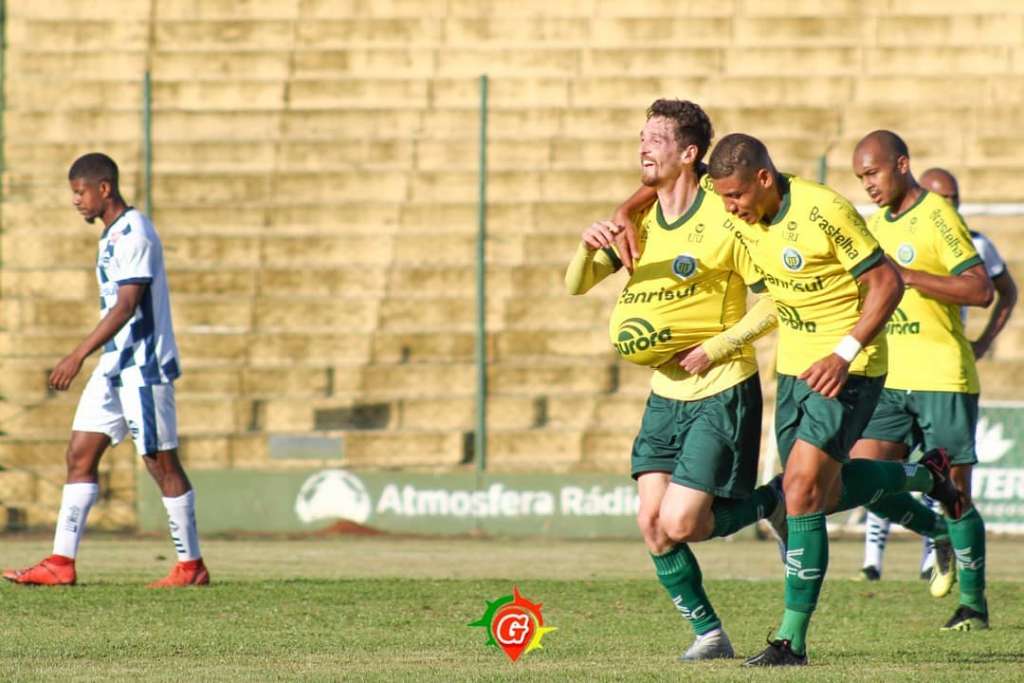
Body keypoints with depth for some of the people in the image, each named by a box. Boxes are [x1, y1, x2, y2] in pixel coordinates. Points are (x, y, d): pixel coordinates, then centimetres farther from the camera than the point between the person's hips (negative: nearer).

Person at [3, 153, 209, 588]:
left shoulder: (135, 233, -16)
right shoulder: (112, 235, 15)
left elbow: (126, 306, -23)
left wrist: (79, 356, -27)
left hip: (144, 365, -10)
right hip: (114, 366, 10)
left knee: (160, 462, -3)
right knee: (80, 454, 3)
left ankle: (191, 566, 5)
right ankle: (61, 564, 1)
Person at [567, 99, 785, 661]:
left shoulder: (723, 221, -13)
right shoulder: (637, 220, 6)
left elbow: (774, 304, -11)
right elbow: (576, 286, 2)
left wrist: (714, 350, -18)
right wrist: (589, 246, -19)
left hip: (721, 391, -6)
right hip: (666, 397, 6)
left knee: (678, 524, -12)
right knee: (652, 524, -3)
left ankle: (775, 501, 14)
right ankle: (708, 632, 11)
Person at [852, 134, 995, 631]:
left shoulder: (938, 217, -10)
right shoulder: (877, 223, 13)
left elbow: (981, 291, -18)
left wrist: (907, 275, -22)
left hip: (943, 379, -7)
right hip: (890, 379, 7)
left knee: (955, 496, -1)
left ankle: (973, 603, 10)